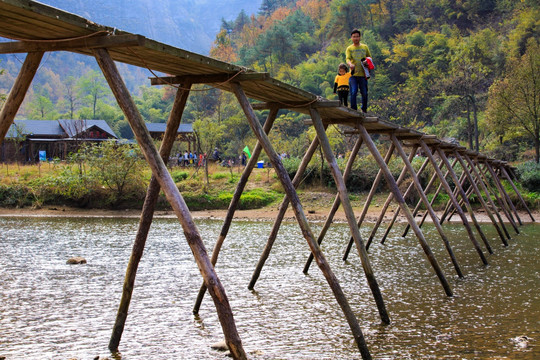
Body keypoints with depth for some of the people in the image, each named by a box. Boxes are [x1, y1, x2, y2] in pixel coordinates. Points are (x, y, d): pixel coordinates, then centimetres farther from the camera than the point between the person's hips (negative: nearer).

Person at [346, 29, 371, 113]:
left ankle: (364, 110, 16)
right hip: (353, 75, -2)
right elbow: (348, 58, -8)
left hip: (363, 74, 2)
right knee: (353, 93, -10)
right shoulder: (349, 48, 7)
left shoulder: (365, 47, 13)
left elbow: (370, 58, 20)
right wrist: (350, 64, -31)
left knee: (364, 93, 2)